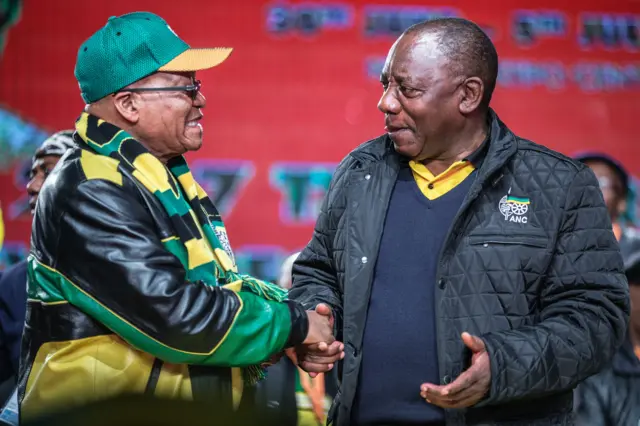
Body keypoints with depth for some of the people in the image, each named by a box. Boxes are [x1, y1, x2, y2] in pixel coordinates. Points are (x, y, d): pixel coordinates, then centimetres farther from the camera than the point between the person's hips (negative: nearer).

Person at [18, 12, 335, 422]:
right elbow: (172, 315, -27)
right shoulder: (90, 195, -21)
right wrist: (293, 323, -17)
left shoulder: (167, 176, 10)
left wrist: (286, 307, -4)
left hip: (193, 410, 9)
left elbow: (218, 282, 15)